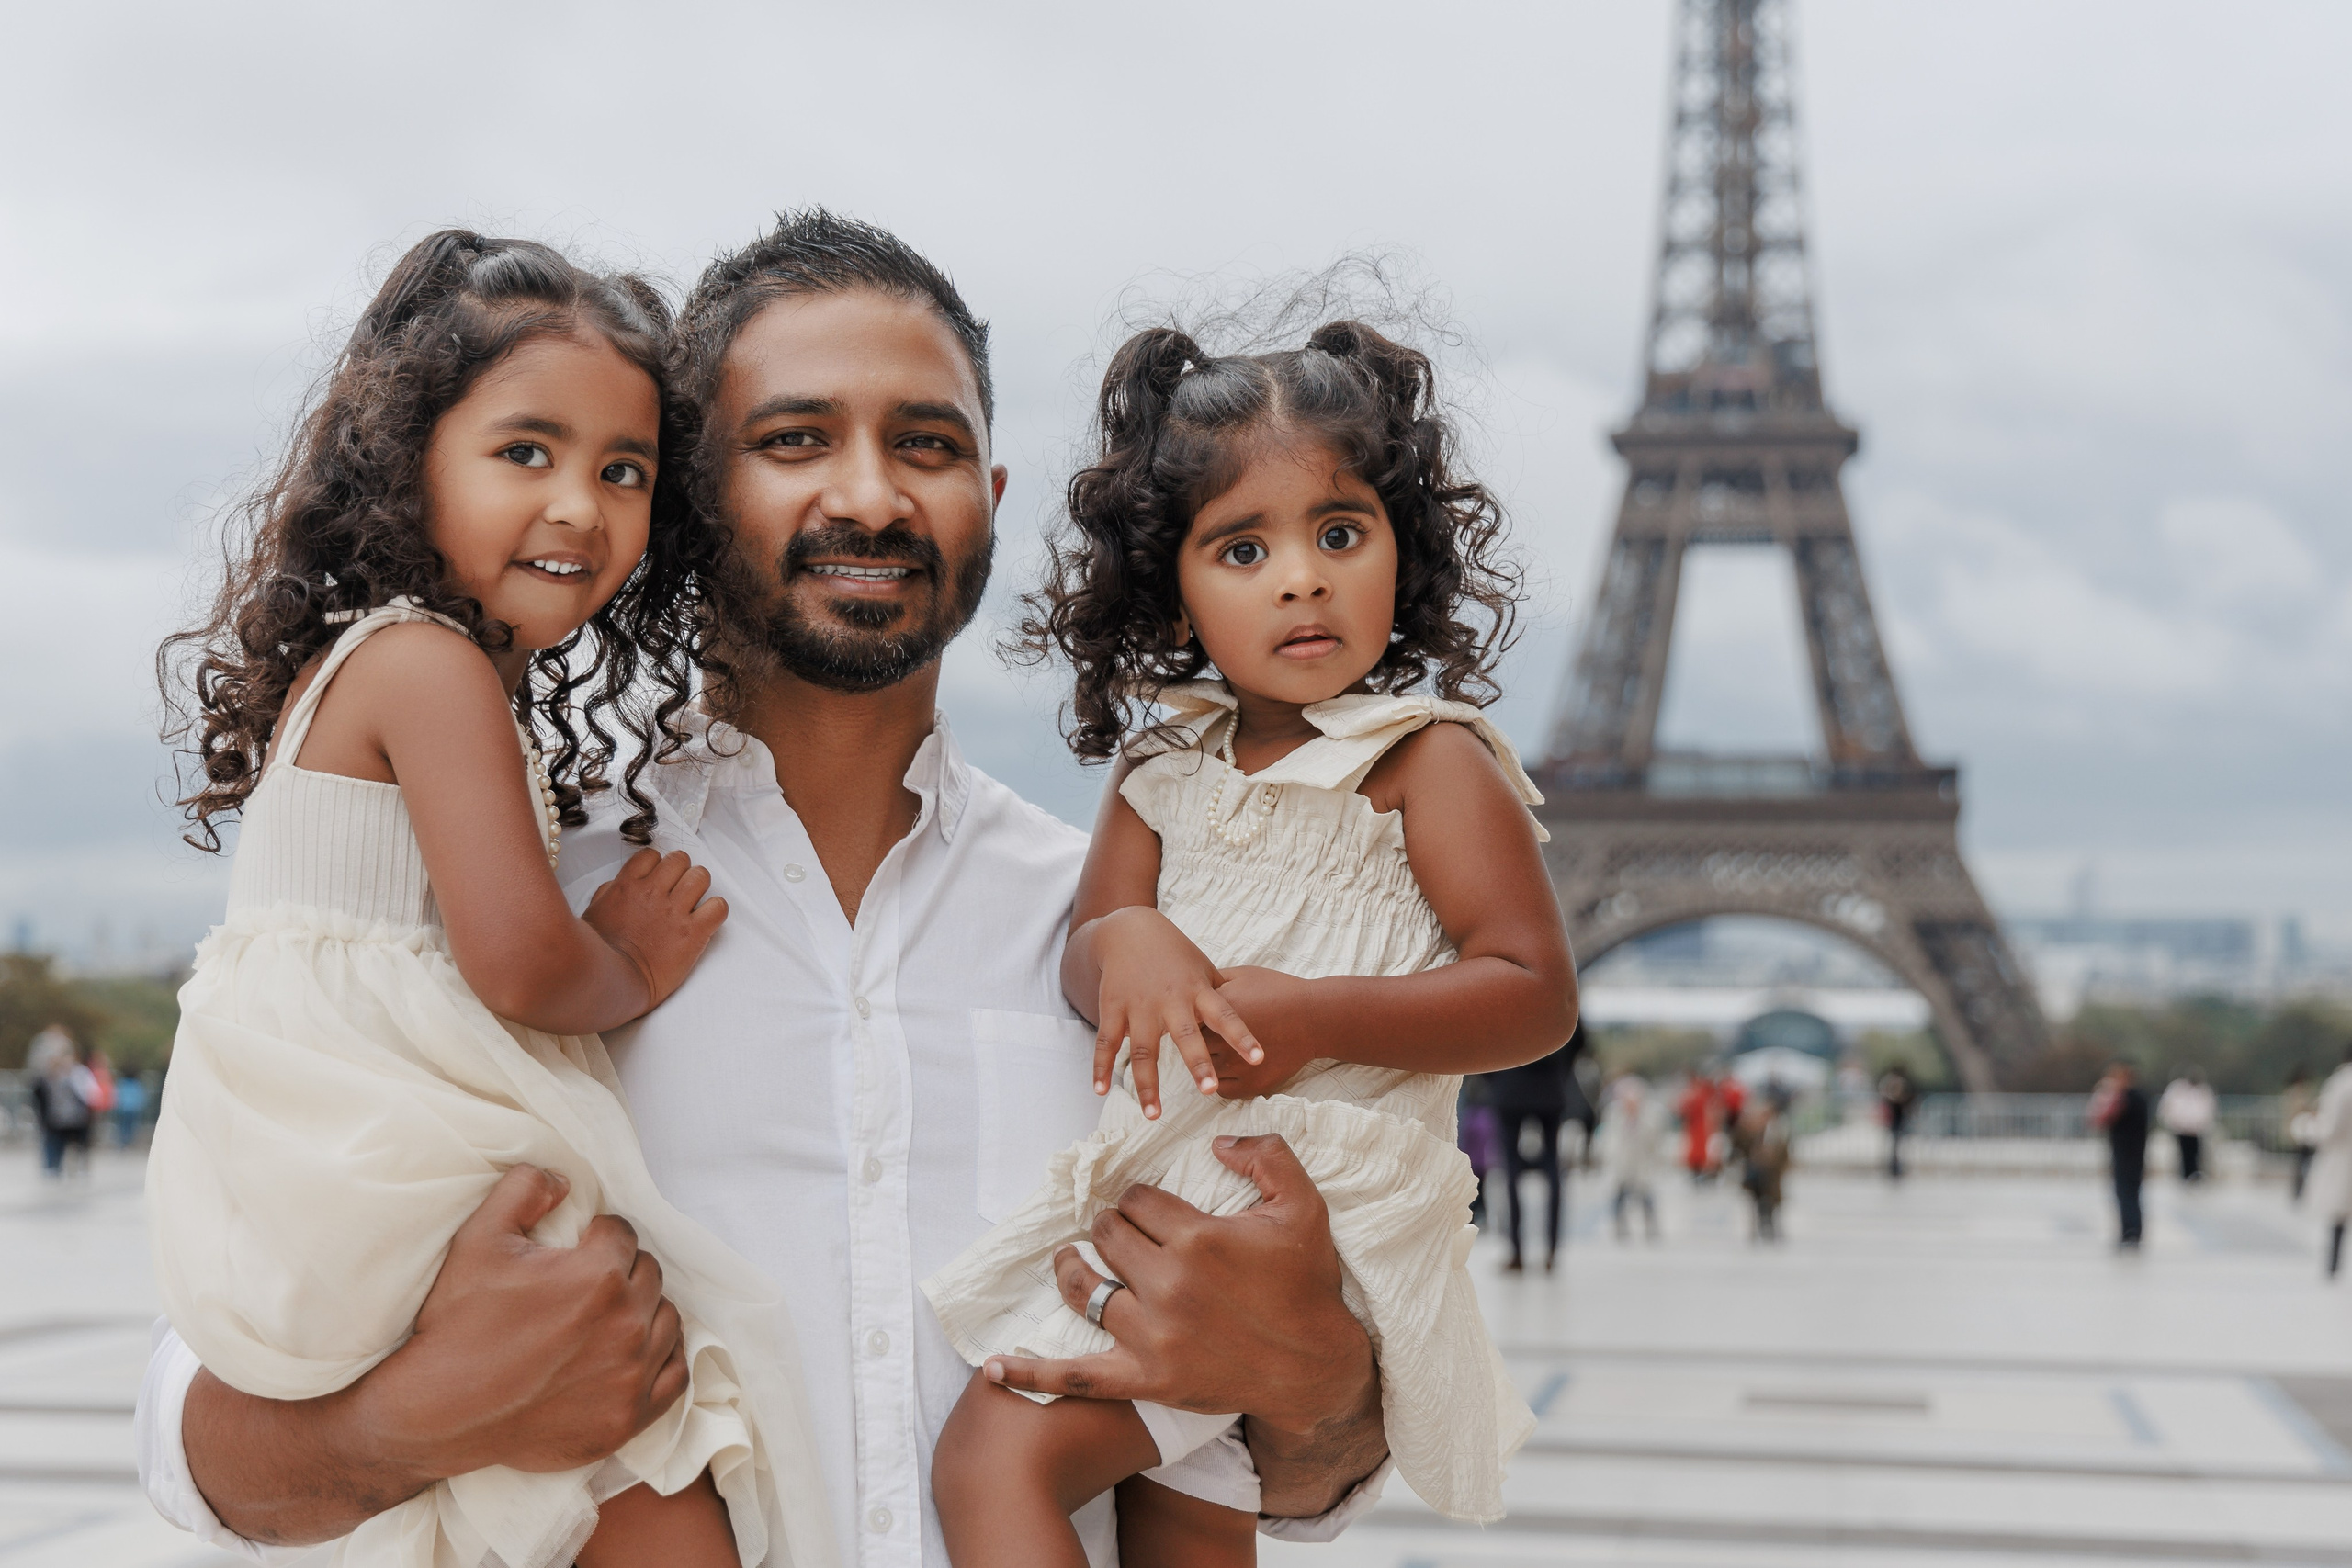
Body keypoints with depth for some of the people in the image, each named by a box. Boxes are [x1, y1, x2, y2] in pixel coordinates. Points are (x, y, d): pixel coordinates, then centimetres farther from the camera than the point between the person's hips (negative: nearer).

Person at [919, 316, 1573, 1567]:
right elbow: (1083, 959, 7)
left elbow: (1537, 994, -11)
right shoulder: (1161, 769, 10)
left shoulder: (1432, 761, -6)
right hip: (1157, 1198, 7)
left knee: (997, 1449, -18)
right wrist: (1124, 944, -19)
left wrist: (1318, 1018, -22)